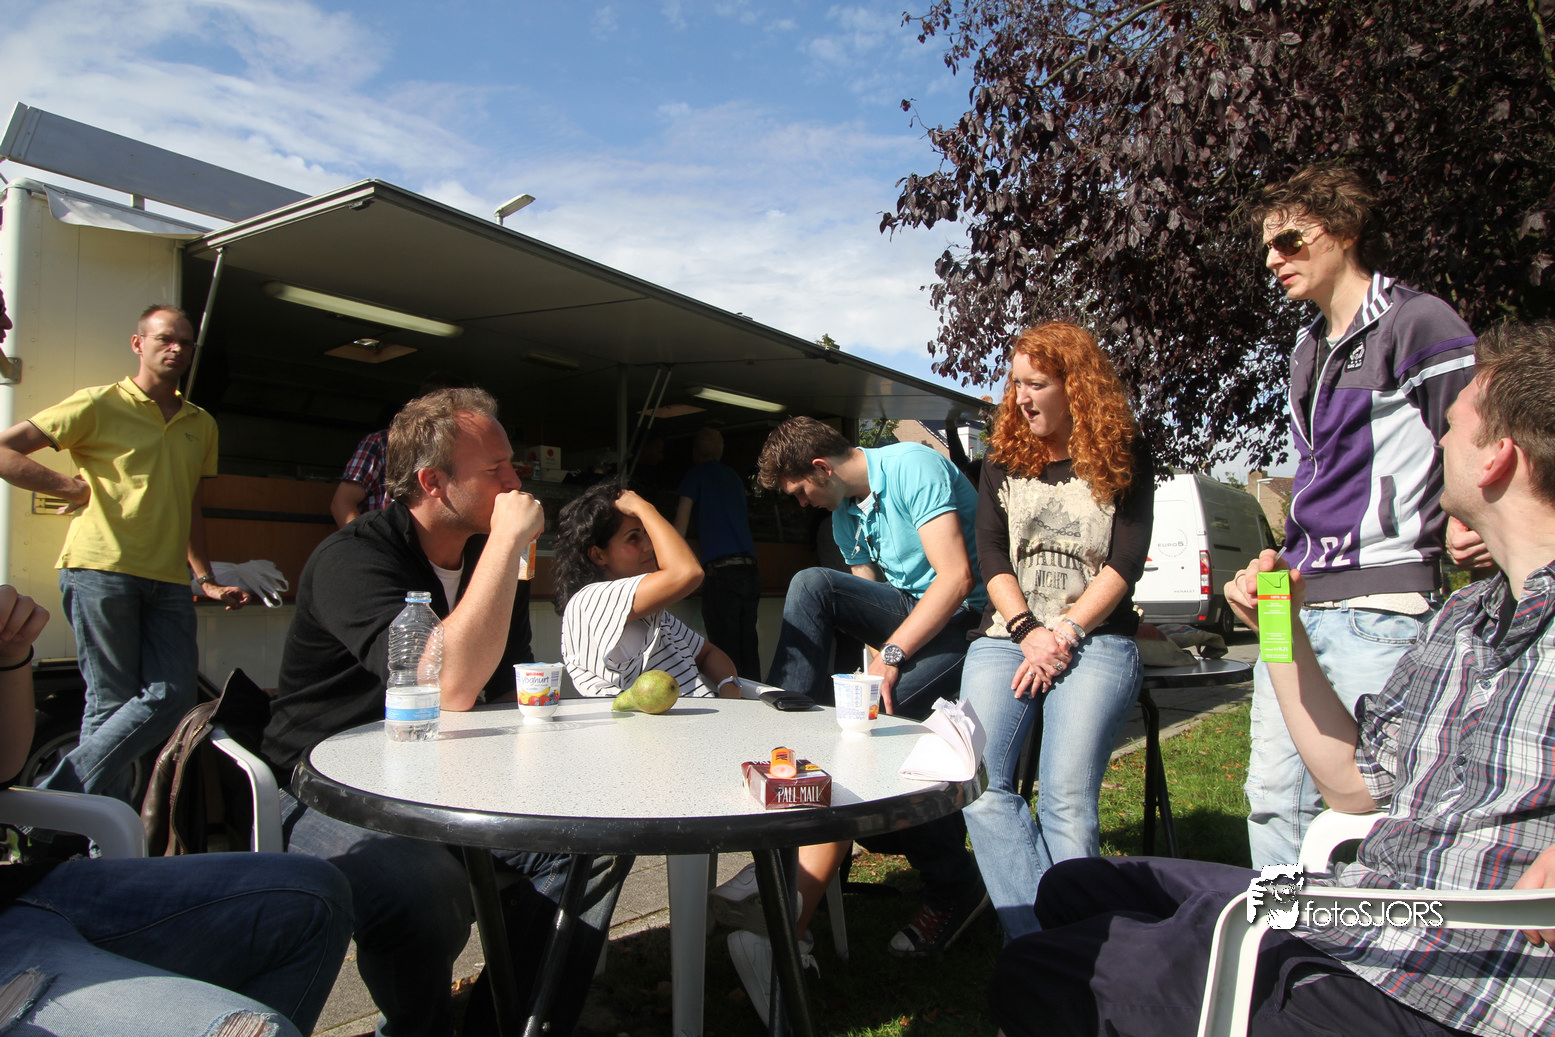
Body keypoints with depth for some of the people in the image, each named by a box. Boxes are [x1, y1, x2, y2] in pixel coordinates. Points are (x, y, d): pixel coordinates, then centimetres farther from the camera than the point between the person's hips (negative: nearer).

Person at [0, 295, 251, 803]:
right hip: (101, 569, -5)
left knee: (174, 694, -10)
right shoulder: (99, 405, 5)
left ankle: (54, 799, -2)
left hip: (169, 579, 5)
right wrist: (78, 488, -4)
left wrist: (206, 579, 20)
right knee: (111, 701, -4)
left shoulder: (201, 425, 21)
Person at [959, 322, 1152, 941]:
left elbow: (1127, 559, 0)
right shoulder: (1002, 460, 16)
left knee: (1067, 802, -21)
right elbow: (990, 554, 7)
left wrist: (1065, 632, -11)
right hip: (1007, 637, 3)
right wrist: (1028, 631, -9)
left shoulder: (1123, 459, 9)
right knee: (978, 784, -22)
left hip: (1096, 641, -2)